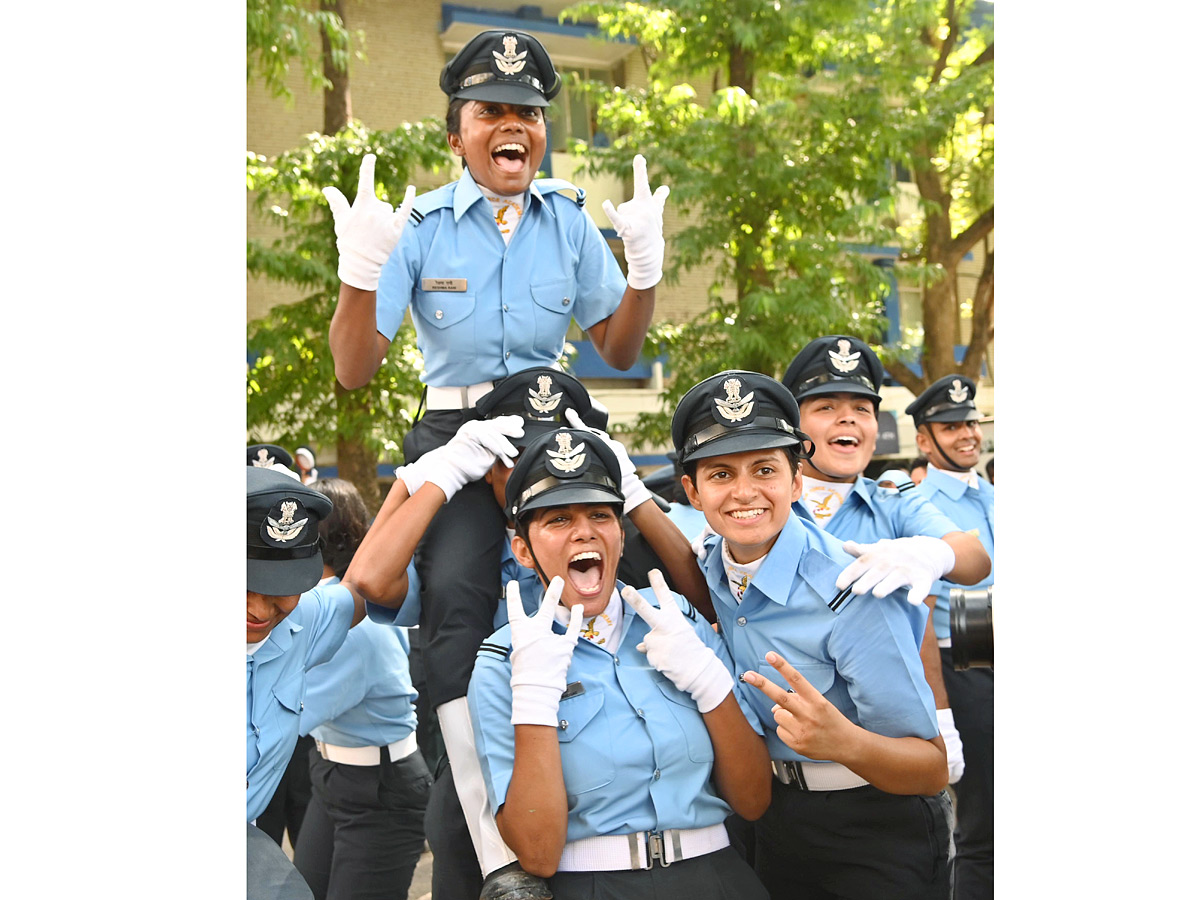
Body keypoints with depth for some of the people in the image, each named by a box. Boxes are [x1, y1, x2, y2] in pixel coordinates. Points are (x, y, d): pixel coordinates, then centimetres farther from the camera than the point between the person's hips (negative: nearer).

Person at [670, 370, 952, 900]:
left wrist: (844, 742, -43)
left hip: (881, 837, -5)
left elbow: (933, 769, -24)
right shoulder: (711, 565, -10)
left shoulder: (851, 593, -29)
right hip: (778, 825, 6)